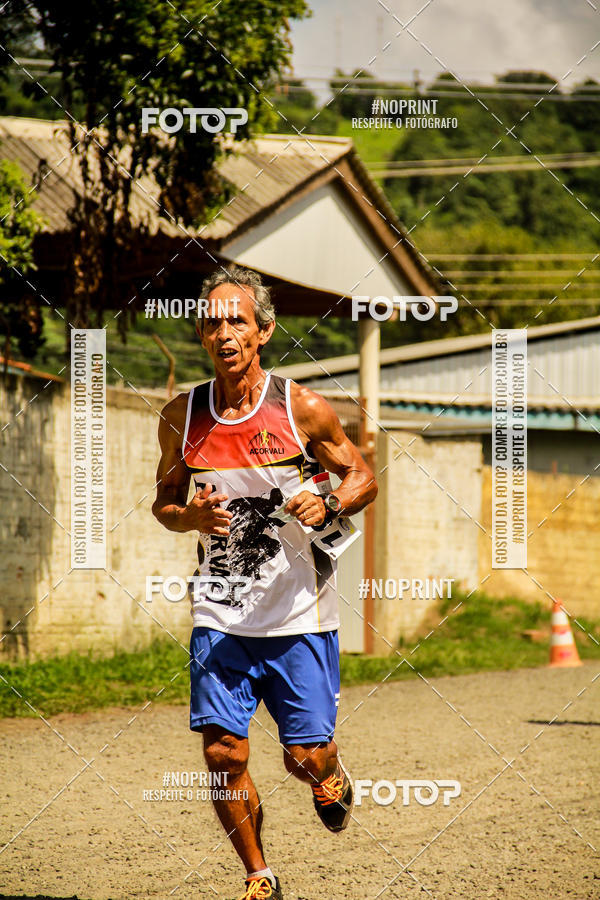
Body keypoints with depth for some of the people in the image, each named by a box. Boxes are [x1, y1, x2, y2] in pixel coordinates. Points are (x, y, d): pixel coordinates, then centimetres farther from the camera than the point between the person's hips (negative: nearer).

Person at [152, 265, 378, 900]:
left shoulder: (303, 410, -6)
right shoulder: (181, 417, 1)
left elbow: (362, 476, 5)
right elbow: (164, 500, 13)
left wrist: (328, 505, -16)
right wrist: (191, 517, -9)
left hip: (299, 614, -2)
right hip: (219, 616, 2)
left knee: (305, 756, -1)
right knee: (223, 754, -6)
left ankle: (330, 776, 38)